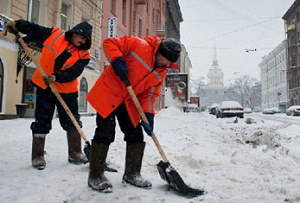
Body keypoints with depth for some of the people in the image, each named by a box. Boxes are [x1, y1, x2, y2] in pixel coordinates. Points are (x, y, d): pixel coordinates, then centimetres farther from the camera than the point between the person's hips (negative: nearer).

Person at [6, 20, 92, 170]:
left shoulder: (83, 55, -6)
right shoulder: (53, 34, -3)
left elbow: (73, 73, -16)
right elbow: (33, 30, 9)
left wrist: (56, 77, -30)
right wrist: (17, 25, -4)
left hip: (67, 91, 1)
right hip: (44, 87, 0)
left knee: (73, 122, 4)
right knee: (41, 122, 4)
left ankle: (75, 154, 19)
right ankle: (38, 156, 15)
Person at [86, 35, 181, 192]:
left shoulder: (161, 73, 4)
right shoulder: (139, 45, -16)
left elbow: (149, 94, 5)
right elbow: (109, 43, -13)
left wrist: (148, 115, -9)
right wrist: (117, 60, -30)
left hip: (129, 102, 7)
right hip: (108, 93, -7)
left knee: (136, 135, 6)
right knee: (105, 133, -8)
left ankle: (132, 174, 23)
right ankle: (95, 176, 8)